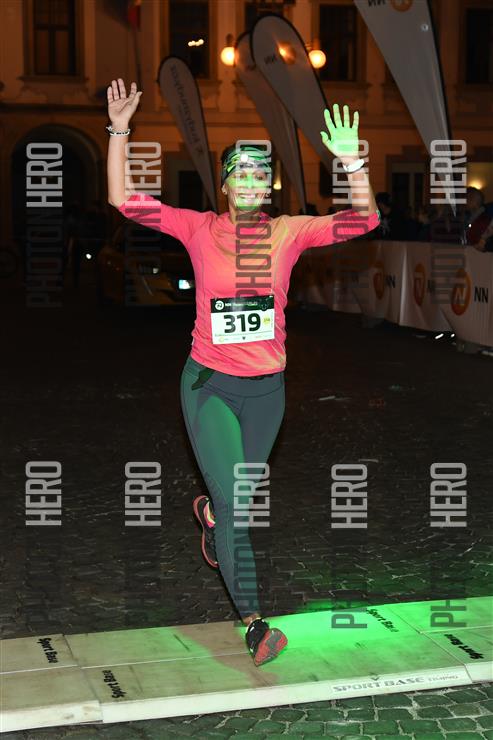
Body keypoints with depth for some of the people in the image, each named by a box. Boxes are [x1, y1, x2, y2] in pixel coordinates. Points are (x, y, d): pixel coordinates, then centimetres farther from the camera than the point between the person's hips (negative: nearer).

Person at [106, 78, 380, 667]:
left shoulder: (288, 233, -3)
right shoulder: (200, 229, -6)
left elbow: (364, 220, -10)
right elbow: (124, 200, -8)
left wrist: (350, 160, -23)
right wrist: (119, 132, -17)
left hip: (267, 388, 3)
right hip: (210, 385, -2)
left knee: (242, 499, 18)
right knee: (234, 504, -6)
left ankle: (209, 512, 56)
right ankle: (255, 625, 4)